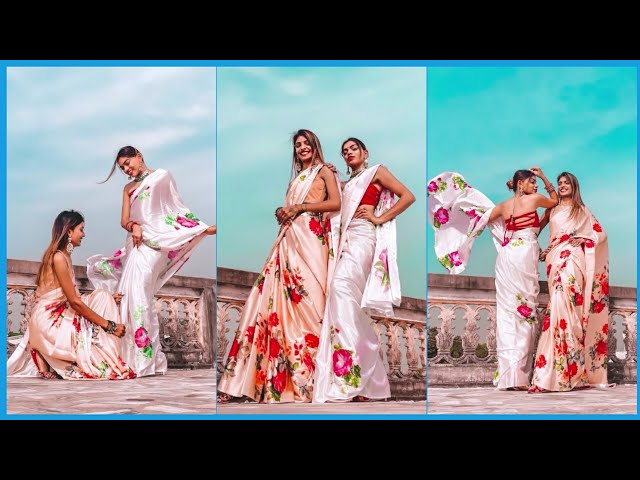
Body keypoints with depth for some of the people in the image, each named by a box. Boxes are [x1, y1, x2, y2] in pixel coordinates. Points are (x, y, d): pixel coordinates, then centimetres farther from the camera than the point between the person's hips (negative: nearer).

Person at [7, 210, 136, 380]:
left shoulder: (65, 256, 13)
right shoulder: (58, 257, -18)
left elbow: (75, 298, 10)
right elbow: (75, 302, -21)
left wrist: (107, 299, 8)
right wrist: (108, 325, -18)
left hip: (62, 316, 10)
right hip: (49, 321, -10)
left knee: (102, 296, 3)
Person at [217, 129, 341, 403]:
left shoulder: (324, 171, 9)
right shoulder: (296, 177, 28)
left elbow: (336, 203, -6)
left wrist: (299, 207, -9)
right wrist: (282, 212, 3)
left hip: (311, 237, -6)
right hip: (289, 238, 6)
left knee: (306, 298, -11)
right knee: (278, 296, -5)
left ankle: (306, 376, -10)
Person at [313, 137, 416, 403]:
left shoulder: (377, 172, 9)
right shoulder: (349, 183, 28)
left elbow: (408, 196, 0)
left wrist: (379, 218, -7)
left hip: (363, 237, -8)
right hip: (347, 239, 8)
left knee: (342, 286, -27)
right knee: (352, 304, -1)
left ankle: (349, 377, -33)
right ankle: (369, 378, 2)